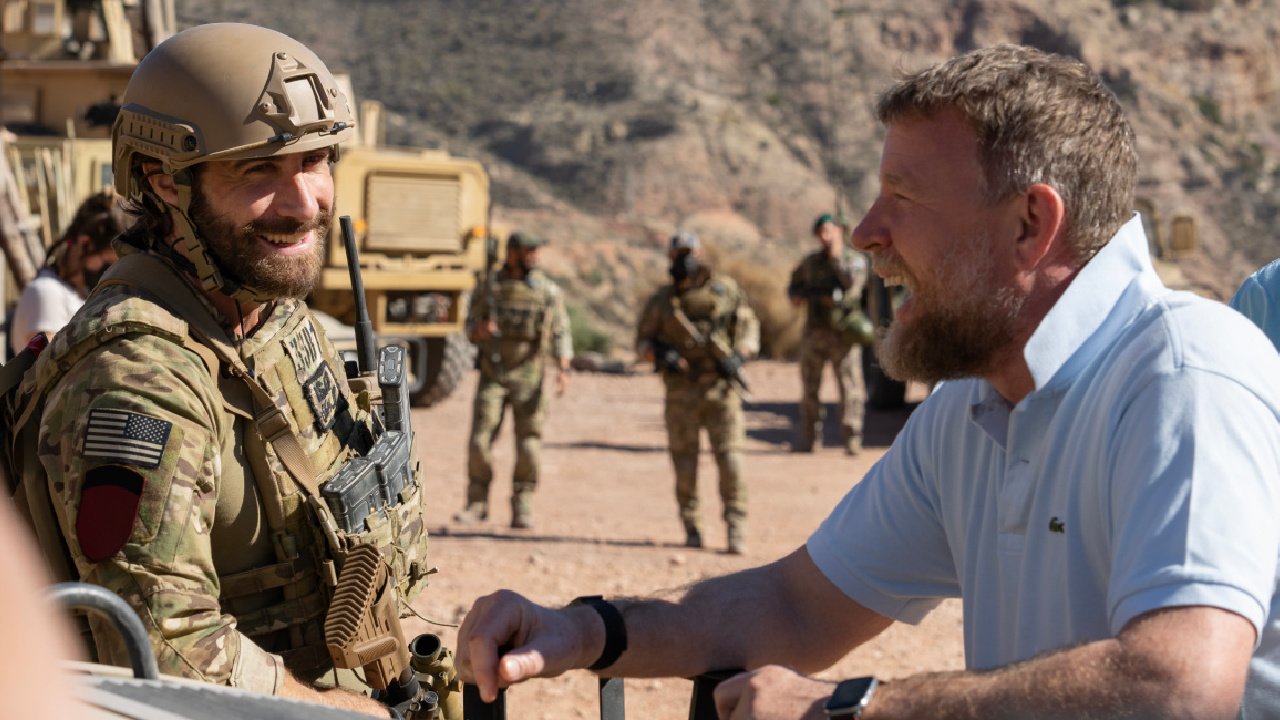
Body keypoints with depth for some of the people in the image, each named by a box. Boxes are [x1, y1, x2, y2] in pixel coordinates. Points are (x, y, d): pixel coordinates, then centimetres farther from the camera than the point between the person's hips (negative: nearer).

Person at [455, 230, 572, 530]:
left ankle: (522, 510, 7)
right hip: (493, 374, 1)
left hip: (529, 377, 0)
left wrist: (563, 370, -12)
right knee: (480, 440, -4)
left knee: (529, 445, -2)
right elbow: (471, 328, 9)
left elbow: (561, 334, 2)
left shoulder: (548, 290, 2)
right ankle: (477, 504, 8)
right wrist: (479, 329, -15)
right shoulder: (490, 286, 3)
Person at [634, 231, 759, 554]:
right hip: (682, 391, 1)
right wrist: (660, 355, -10)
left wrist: (738, 356, -9)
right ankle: (691, 527, 13)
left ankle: (737, 528, -3)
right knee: (684, 459, 2)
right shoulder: (662, 300, 7)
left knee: (730, 456, -8)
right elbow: (643, 341, 11)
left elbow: (749, 328, 10)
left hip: (721, 386, -1)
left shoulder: (726, 290, 6)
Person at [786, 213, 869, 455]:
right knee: (809, 388, 6)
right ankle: (807, 438, 15)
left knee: (850, 386, -8)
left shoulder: (855, 259, 2)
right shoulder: (810, 262, 13)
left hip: (844, 334, -4)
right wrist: (797, 294, 3)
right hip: (815, 333, 4)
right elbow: (794, 285, 25)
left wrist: (836, 256, -10)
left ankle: (851, 439, -7)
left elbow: (852, 283, -16)